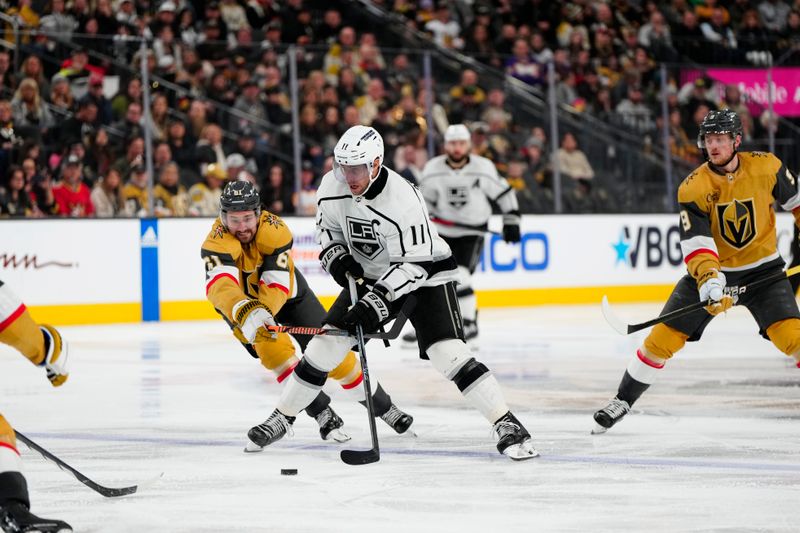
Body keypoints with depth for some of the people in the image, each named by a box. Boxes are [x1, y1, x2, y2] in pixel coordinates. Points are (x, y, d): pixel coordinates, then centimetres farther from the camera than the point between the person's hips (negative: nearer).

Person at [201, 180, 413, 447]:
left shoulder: (274, 230, -30)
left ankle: (383, 406, 16)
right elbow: (219, 285, -52)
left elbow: (277, 285, -35)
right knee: (274, 347, -26)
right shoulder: (217, 241, -34)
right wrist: (246, 312, -70)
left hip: (286, 292, 1)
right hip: (240, 300, -1)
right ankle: (323, 414, -15)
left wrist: (261, 313, -53)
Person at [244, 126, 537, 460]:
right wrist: (336, 257, -11)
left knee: (448, 352, -23)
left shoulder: (403, 199, -32)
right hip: (371, 275, 6)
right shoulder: (332, 186, -13)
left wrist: (379, 299, -34)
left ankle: (506, 425, -19)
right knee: (326, 342, 0)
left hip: (424, 274, -6)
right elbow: (327, 227, 8)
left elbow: (415, 262, -28)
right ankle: (282, 418, 15)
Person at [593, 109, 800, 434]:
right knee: (664, 336, -2)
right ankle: (623, 400, 16)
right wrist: (710, 283, -39)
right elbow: (696, 244, -24)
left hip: (762, 267, 0)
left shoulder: (766, 166, -13)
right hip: (711, 269, 0)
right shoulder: (693, 188, -17)